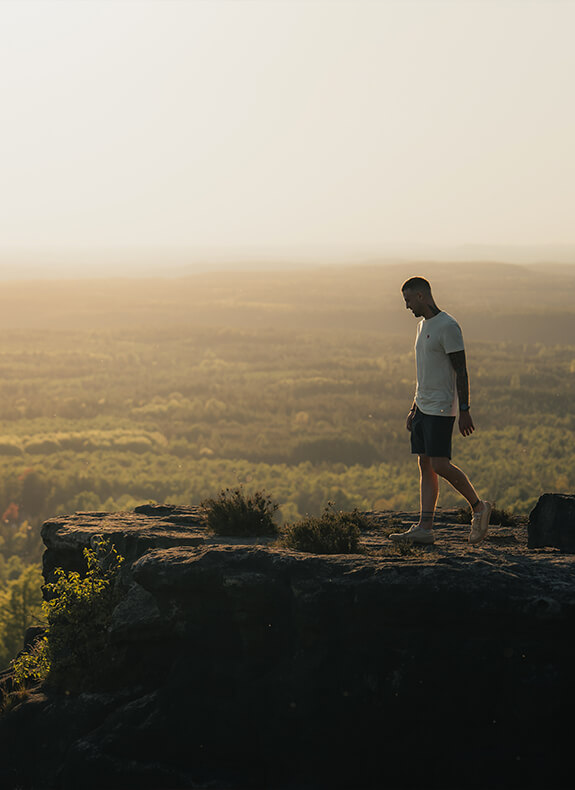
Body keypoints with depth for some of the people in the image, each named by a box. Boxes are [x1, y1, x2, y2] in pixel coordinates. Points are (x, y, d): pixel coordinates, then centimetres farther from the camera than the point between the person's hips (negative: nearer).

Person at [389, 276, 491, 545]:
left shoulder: (448, 326, -13)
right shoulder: (423, 325, 16)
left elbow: (461, 371, -15)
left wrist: (464, 411, -18)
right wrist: (414, 408, 22)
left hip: (441, 409, -9)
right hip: (423, 408, 9)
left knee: (440, 465, -13)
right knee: (426, 465, 4)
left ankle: (478, 507, 5)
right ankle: (424, 528, 2)